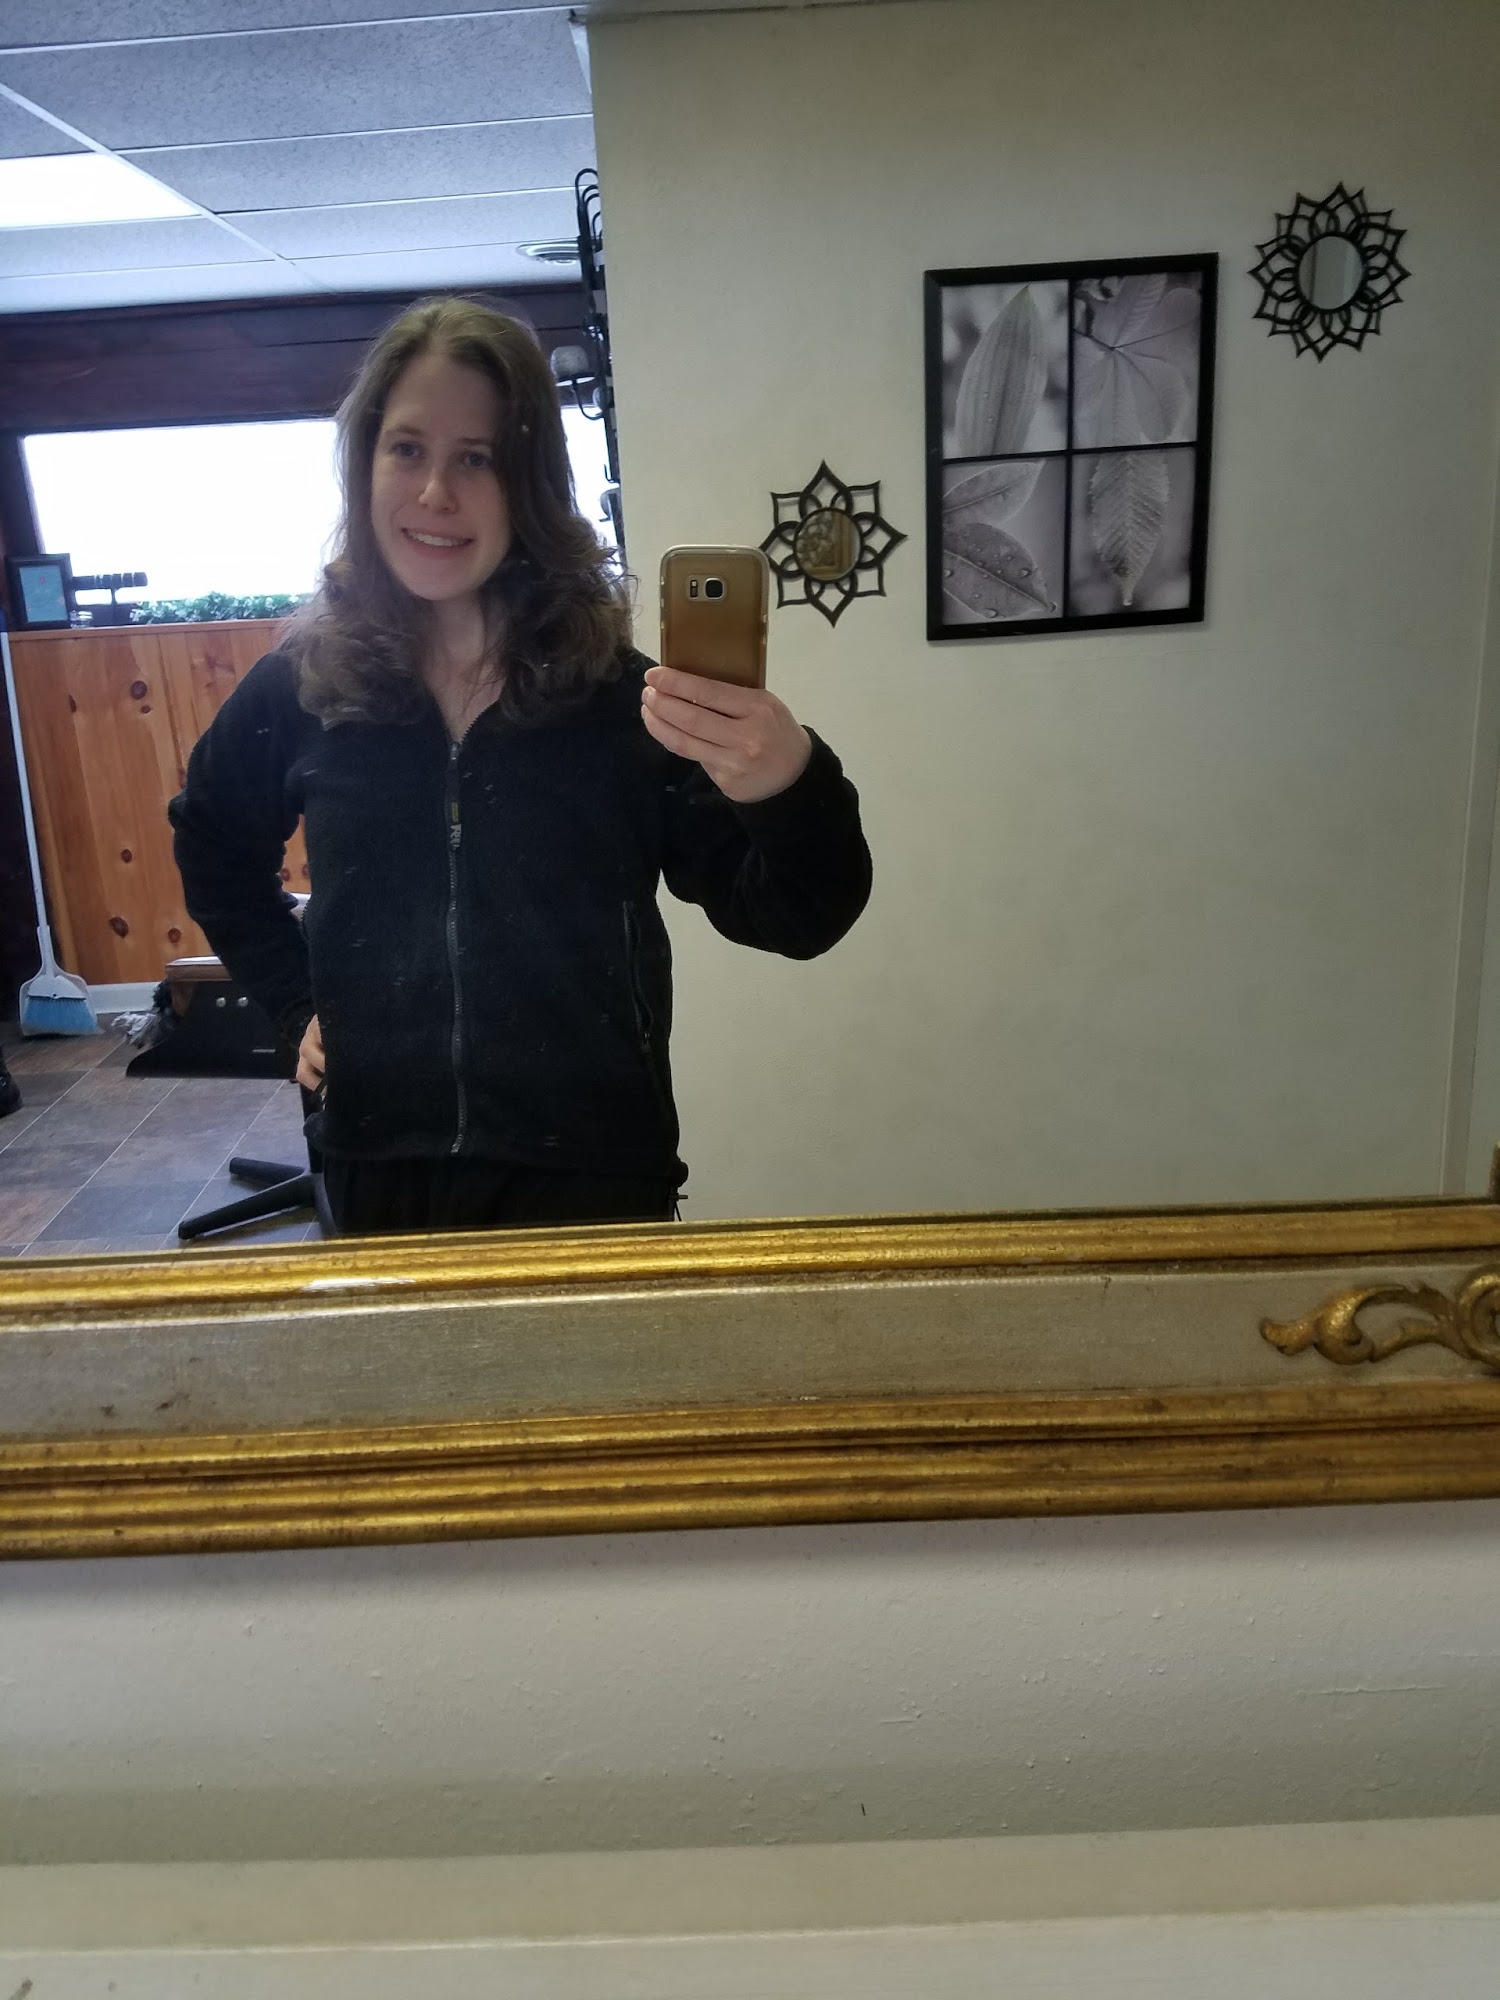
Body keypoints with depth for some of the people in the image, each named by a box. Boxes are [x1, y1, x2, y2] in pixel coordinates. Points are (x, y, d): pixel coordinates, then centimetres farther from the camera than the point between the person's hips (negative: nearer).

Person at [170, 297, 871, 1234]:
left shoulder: (622, 688, -11)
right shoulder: (302, 684, -3)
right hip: (379, 1169, 3)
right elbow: (212, 840, 18)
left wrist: (790, 787, -35)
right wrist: (297, 1001, 9)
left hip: (591, 1174, -2)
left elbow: (795, 920, -15)